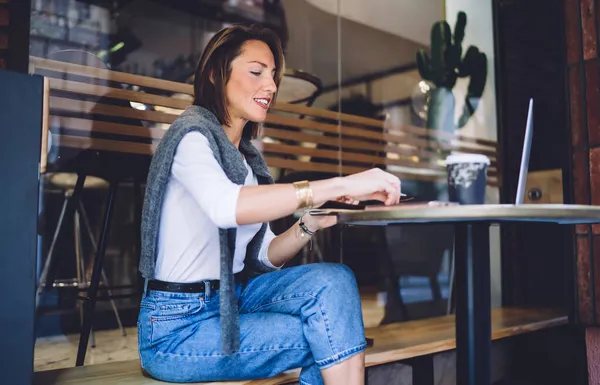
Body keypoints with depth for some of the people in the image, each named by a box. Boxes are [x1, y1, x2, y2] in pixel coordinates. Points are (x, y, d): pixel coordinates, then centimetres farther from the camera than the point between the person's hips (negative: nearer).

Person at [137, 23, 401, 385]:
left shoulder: (249, 156, 10)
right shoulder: (192, 134, -13)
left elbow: (264, 257, 8)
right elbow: (225, 206, -36)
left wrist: (311, 224, -11)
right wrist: (341, 184, -38)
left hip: (232, 300, 7)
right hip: (178, 328, -6)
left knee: (333, 281, -15)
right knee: (332, 335, -14)